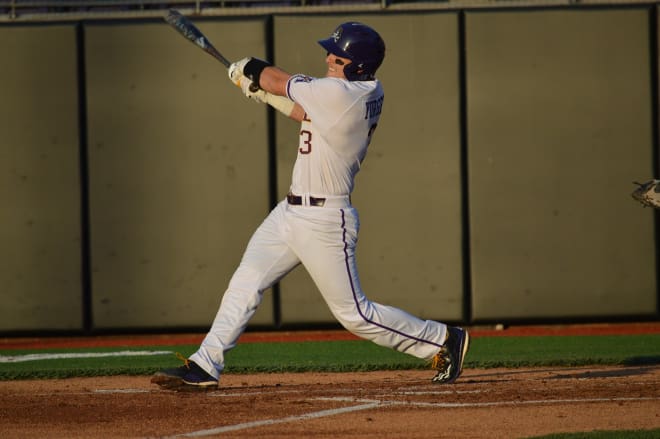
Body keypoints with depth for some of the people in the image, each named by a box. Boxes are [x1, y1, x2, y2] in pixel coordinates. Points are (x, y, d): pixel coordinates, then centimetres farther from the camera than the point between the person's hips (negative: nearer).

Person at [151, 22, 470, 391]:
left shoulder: (340, 93, -23)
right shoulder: (368, 91, 3)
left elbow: (278, 80, -9)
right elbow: (308, 114, 17)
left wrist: (248, 70, 11)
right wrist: (264, 92, 16)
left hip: (324, 221, -10)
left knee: (354, 313, -1)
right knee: (246, 284, 6)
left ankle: (444, 339, 12)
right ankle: (205, 367, 7)